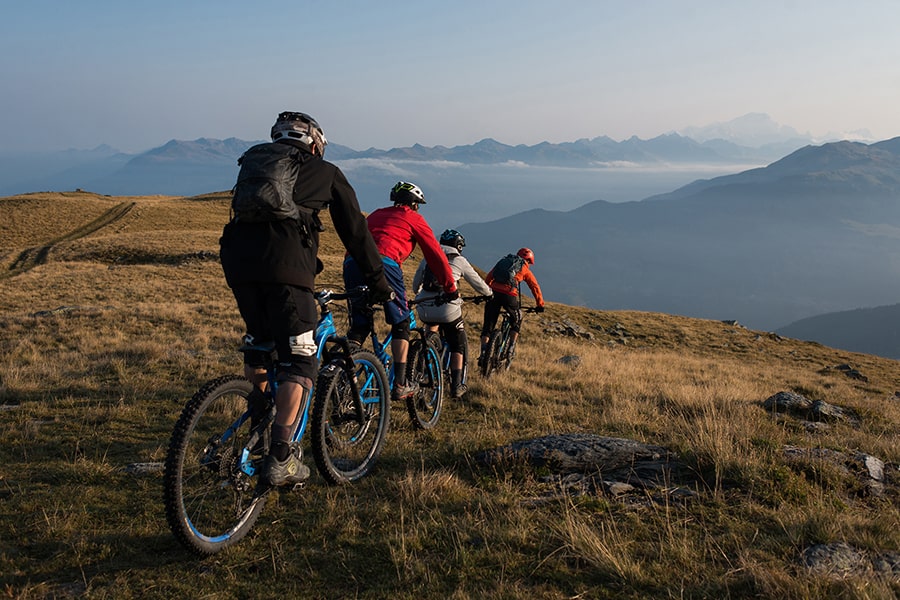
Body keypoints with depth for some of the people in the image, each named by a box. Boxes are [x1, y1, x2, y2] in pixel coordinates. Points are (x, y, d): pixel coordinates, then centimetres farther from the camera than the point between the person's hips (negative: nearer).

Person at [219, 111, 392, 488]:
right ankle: (279, 459, -8)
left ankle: (256, 420, 36)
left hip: (236, 259, 5)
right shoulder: (326, 173, 20)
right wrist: (379, 282, 26)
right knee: (298, 361, -1)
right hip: (285, 264, -5)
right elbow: (355, 231, 20)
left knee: (257, 340, 28)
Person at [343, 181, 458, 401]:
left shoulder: (376, 214, 35)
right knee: (401, 323, 9)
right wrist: (450, 288, 25)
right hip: (383, 263, -5)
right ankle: (400, 385, 7)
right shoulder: (414, 218, 19)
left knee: (359, 325, 14)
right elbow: (436, 255, 17)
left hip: (352, 262, 5)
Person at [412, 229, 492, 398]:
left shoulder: (427, 259, 18)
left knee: (433, 324, 38)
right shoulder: (459, 260, 8)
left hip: (424, 310, 4)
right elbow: (478, 283, 16)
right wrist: (489, 294, 37)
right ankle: (457, 385, 7)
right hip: (448, 309, -4)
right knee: (457, 346, 13)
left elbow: (416, 285, 27)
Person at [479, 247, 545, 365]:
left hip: (494, 293, 2)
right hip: (509, 296, -2)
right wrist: (540, 305, 29)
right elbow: (535, 287, 21)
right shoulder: (525, 270, 21)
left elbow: (488, 277, 24)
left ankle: (483, 353, -7)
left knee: (488, 325, 8)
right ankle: (511, 348, 16)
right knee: (517, 320, 24)